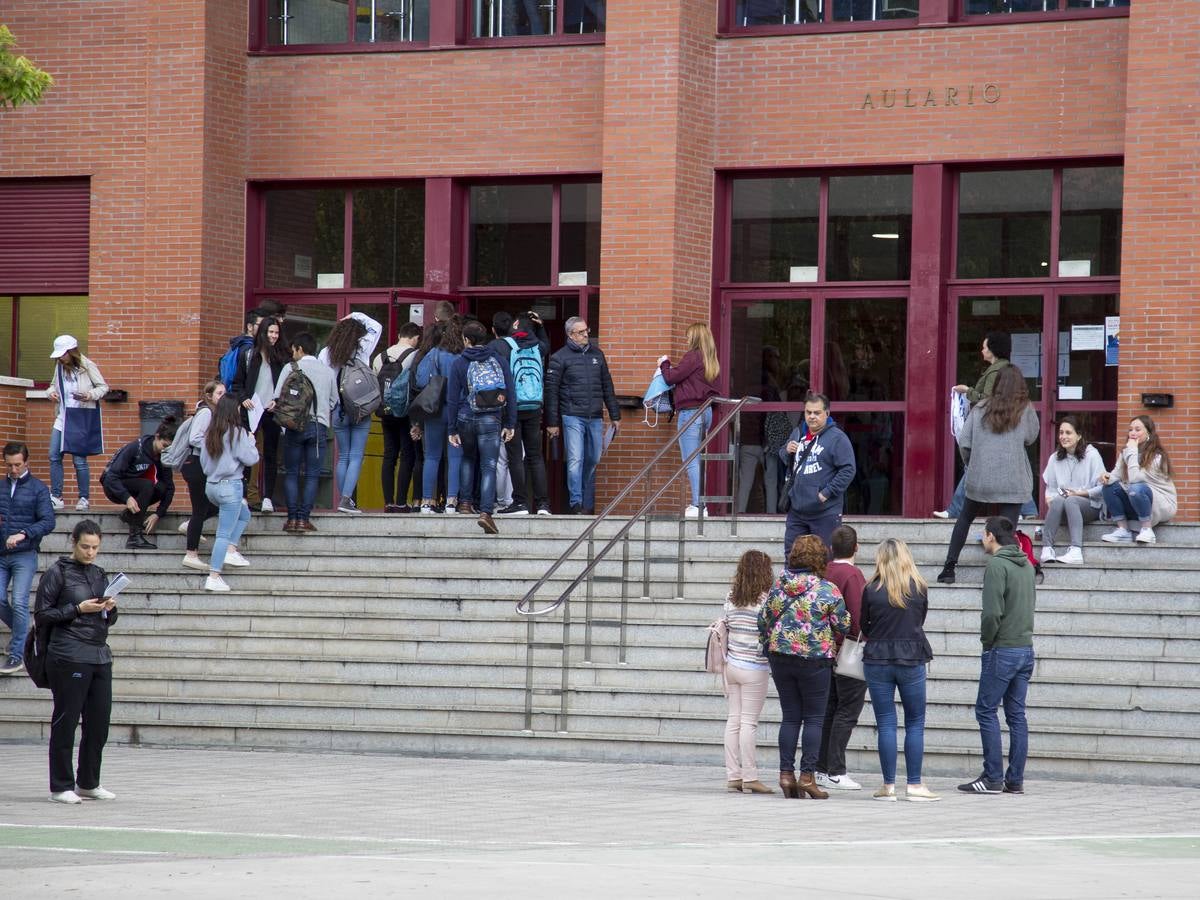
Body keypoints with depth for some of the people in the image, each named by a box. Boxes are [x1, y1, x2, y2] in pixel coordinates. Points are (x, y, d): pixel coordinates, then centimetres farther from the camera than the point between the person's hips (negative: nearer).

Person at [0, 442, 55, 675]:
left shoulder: (38, 489, -1)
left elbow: (48, 522, -9)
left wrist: (23, 534, -23)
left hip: (24, 555, -4)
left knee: (19, 603, -9)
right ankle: (21, 632, 25)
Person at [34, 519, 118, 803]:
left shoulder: (99, 575, 16)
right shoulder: (57, 573, -3)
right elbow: (41, 616, -5)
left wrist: (110, 609, 0)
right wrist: (78, 609, -13)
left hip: (100, 657, 6)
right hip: (69, 659, -6)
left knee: (99, 722, 6)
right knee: (65, 722, -1)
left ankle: (88, 783, 17)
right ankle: (61, 787, 5)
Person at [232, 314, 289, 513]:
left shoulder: (283, 358, 7)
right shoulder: (248, 356, 8)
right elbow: (237, 384, 12)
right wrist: (243, 399, -6)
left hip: (272, 412, 0)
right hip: (251, 411, 0)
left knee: (271, 455, 1)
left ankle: (268, 498, 3)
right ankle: (244, 495, -1)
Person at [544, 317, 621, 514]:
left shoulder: (597, 354, 14)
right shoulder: (560, 357, -1)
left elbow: (607, 386, 19)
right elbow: (551, 391, -2)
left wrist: (615, 415, 15)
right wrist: (552, 422, -6)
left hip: (595, 417, 5)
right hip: (572, 417, -5)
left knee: (592, 461, 9)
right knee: (575, 461, -11)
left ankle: (588, 505, 17)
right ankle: (576, 504, -11)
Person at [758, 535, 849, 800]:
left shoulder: (778, 588, 3)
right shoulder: (828, 590, -9)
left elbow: (763, 621, 9)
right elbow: (843, 625, -4)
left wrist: (769, 648, 22)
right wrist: (834, 645, 17)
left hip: (780, 656, 4)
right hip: (815, 659, -4)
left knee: (790, 716, 10)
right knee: (814, 718, 2)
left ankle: (786, 773, 5)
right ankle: (807, 775, -2)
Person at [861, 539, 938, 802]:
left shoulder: (871, 590, -5)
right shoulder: (920, 588, -2)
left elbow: (863, 627, 4)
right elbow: (920, 622, 9)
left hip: (877, 660, 0)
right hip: (912, 660, 0)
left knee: (885, 724, 4)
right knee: (915, 723, 8)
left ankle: (889, 786, 4)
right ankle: (915, 785, 5)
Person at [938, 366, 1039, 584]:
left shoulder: (981, 408, 2)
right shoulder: (1025, 410, -4)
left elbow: (963, 441, 1)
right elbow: (1031, 438, 8)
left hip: (979, 478, 3)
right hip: (1012, 482, -3)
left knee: (965, 519, 21)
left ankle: (949, 568, 20)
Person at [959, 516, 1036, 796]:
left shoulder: (996, 566, -14)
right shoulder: (1027, 566, 12)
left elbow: (992, 612, -21)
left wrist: (987, 640, -5)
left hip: (1002, 651, -8)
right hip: (1026, 648, 8)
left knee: (986, 711, -1)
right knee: (1017, 715, 9)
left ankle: (993, 778, -5)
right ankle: (1015, 780, 9)